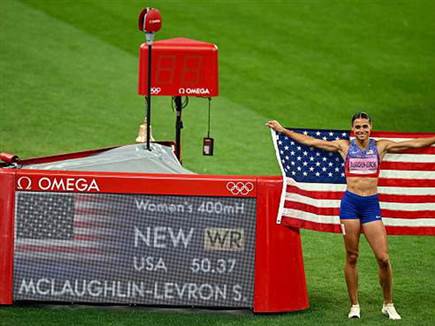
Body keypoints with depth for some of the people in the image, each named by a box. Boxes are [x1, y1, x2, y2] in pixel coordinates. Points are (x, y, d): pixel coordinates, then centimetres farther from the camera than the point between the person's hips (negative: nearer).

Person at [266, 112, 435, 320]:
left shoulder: (381, 146, 9)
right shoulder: (344, 146, 8)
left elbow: (414, 144, 8)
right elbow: (310, 141, 11)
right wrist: (283, 131, 11)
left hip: (371, 204, 0)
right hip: (350, 203, 0)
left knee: (383, 258, -6)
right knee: (351, 257, 3)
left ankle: (388, 305, 9)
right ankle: (354, 305, 12)